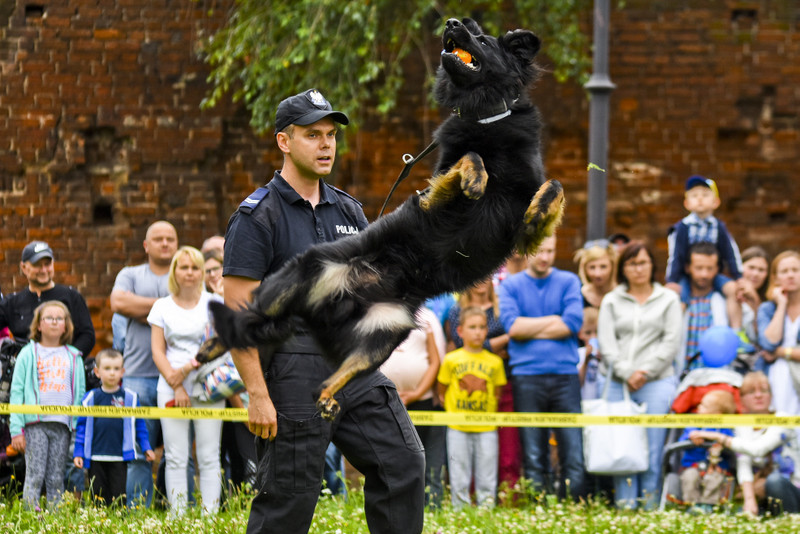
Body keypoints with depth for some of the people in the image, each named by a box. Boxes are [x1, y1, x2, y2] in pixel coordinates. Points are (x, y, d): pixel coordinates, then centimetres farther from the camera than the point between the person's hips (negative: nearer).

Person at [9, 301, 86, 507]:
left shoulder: (73, 358, 14)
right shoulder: (28, 354, 6)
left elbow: (81, 393, 14)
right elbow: (17, 391, 3)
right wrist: (16, 429, -5)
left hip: (63, 425, 2)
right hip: (35, 423, -2)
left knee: (57, 479, 3)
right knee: (35, 476, -7)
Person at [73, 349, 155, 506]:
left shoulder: (130, 398, 5)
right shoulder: (90, 398, 5)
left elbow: (139, 425, 11)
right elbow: (82, 427, 8)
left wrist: (146, 448, 7)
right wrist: (78, 453, 4)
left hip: (119, 457, -1)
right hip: (96, 458, 1)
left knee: (119, 496, -3)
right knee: (98, 495, 5)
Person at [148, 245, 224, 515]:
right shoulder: (162, 306, 10)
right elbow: (157, 350, 5)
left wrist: (188, 369, -11)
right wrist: (176, 385, -7)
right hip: (171, 389, 1)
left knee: (209, 457, -4)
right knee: (175, 459, -3)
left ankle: (210, 515, -3)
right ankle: (177, 517, -2)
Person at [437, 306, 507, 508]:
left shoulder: (494, 361, 6)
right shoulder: (451, 360, 2)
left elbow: (497, 393, 13)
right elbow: (442, 392, 9)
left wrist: (491, 414, 3)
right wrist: (451, 412, 0)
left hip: (486, 428, 1)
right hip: (458, 428, -1)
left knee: (487, 479, 4)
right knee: (459, 479, 3)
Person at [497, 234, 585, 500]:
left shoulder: (568, 282, 10)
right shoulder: (510, 286, 10)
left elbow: (573, 324, -5)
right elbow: (512, 326, -6)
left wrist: (530, 330, -3)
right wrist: (554, 320, -3)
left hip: (565, 375, 0)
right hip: (526, 376, 0)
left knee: (573, 454, -7)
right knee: (533, 457, 1)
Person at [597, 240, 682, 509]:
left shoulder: (668, 299, 12)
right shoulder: (611, 301, 15)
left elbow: (672, 343, 3)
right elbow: (606, 343, 6)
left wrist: (646, 372, -7)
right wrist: (626, 373, -7)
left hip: (657, 383, -2)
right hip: (619, 384, 2)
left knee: (652, 451, -7)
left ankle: (650, 509, -5)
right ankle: (624, 509, -3)